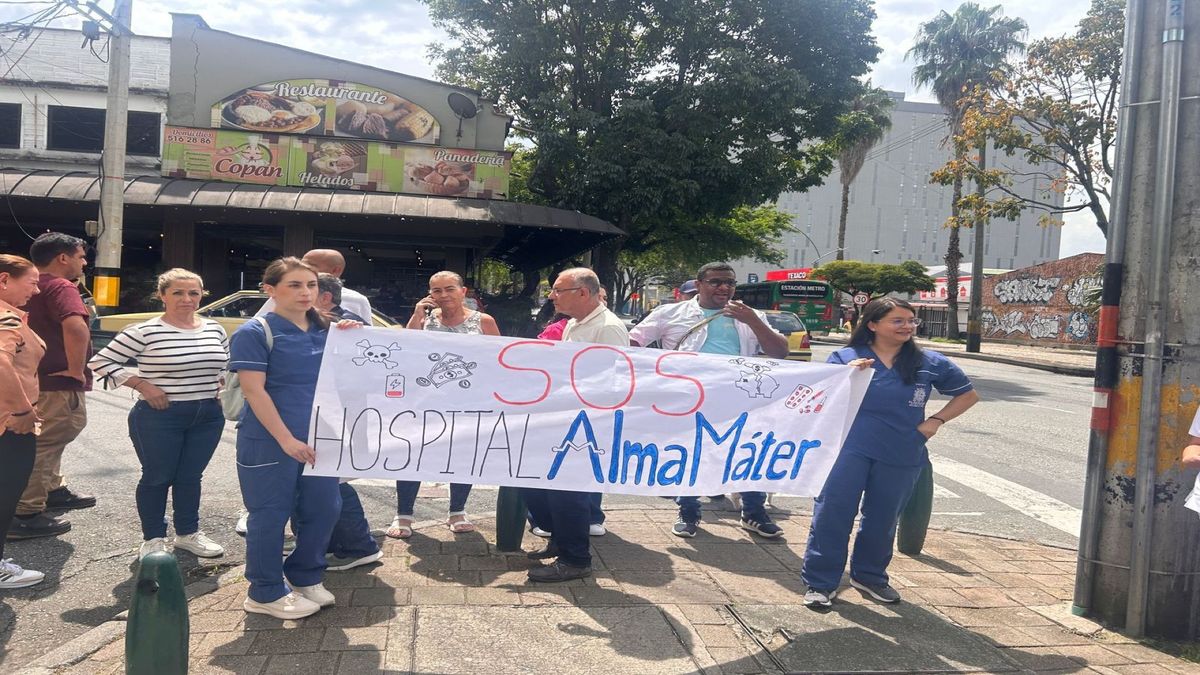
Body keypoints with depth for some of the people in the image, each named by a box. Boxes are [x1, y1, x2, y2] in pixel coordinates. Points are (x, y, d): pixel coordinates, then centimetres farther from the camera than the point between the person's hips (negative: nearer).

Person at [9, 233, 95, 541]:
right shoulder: (60, 287, -19)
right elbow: (75, 327, -38)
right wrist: (77, 370, -28)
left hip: (37, 378, 11)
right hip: (59, 383, -10)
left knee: (47, 442, 24)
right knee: (44, 446, -6)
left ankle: (52, 490, 38)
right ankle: (24, 515, -3)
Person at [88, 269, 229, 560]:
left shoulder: (214, 329, 5)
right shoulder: (145, 331, -12)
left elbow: (227, 364, 22)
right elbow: (100, 362, -10)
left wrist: (224, 385, 3)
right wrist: (143, 386, -14)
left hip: (208, 417, 5)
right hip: (159, 417, -4)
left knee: (191, 476, 14)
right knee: (157, 477, 7)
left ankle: (188, 533, 29)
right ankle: (153, 539, 23)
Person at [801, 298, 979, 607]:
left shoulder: (930, 363, 4)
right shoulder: (845, 358, -1)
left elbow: (968, 395, 16)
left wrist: (936, 421, 4)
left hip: (901, 457, 2)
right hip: (850, 450, -2)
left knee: (882, 519, 14)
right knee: (832, 513, -6)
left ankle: (869, 576, 35)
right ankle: (820, 582, 5)